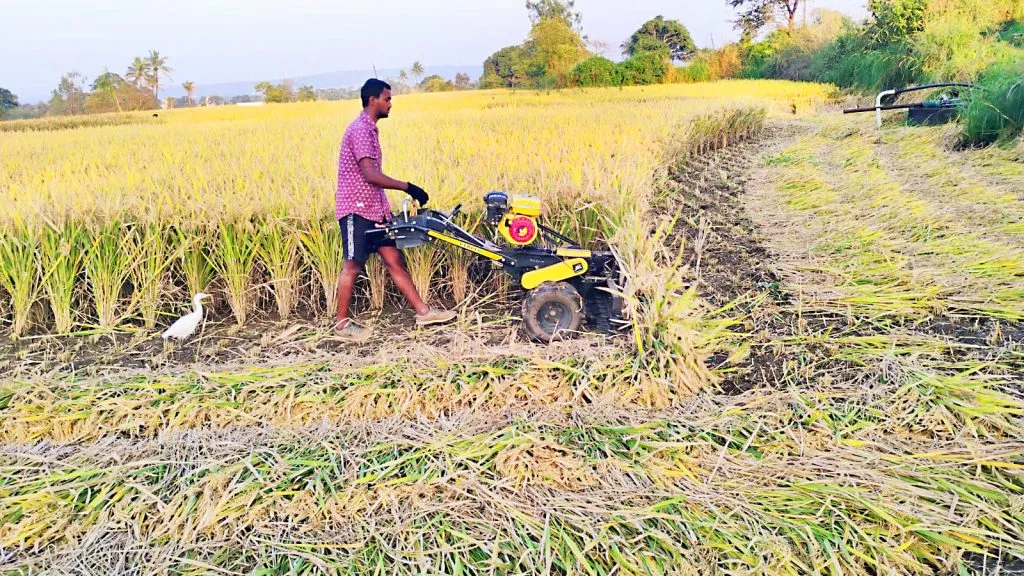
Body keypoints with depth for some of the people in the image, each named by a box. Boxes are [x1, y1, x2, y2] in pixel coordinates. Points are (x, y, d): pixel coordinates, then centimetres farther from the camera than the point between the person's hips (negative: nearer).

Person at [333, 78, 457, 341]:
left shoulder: (369, 129, 15)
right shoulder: (360, 130, -15)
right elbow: (370, 174, -25)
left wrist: (386, 208, 21)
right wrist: (408, 187, -23)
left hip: (373, 209, 9)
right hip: (356, 209, -9)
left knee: (394, 260, 8)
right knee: (353, 265, -1)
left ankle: (423, 311, 11)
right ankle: (342, 324, 11)